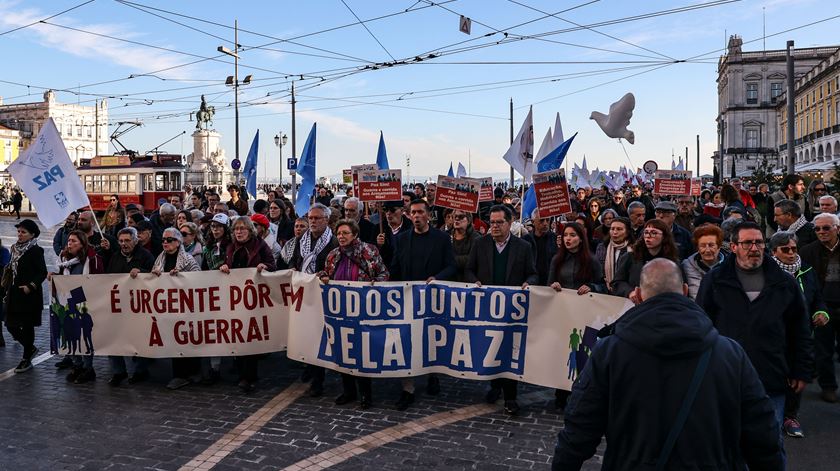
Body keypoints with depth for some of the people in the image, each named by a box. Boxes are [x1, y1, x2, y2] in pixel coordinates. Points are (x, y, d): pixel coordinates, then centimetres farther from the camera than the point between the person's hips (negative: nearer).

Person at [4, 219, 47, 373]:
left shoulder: (35, 251, -11)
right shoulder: (15, 248, 10)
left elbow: (43, 273, -14)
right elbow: (11, 271, 16)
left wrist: (30, 286, -23)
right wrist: (8, 290, 13)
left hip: (29, 296, -7)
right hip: (14, 295, 7)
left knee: (27, 326, 1)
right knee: (11, 325, 7)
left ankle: (27, 359, 15)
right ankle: (31, 348, 28)